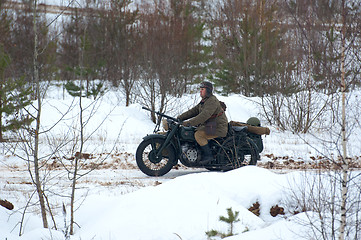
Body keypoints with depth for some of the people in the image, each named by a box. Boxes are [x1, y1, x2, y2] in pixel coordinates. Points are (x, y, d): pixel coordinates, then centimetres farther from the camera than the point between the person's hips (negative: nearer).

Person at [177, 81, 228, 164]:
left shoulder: (212, 101, -19)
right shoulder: (204, 101, 15)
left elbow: (204, 116, -30)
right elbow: (194, 111, 13)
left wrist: (189, 123, -34)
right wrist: (180, 118, 1)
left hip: (218, 128, -11)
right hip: (209, 126, 11)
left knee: (198, 135, -25)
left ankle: (208, 155, -18)